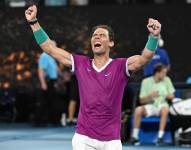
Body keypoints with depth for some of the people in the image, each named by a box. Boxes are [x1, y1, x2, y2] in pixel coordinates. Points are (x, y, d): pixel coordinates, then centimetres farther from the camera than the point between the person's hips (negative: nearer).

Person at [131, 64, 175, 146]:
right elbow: (142, 100, 0)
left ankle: (160, 137, -34)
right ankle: (135, 137, -22)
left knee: (165, 109, -36)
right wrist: (150, 96, -19)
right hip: (150, 106, 0)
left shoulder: (166, 80, 4)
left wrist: (169, 96, -14)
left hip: (162, 105, 0)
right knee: (138, 110, -31)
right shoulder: (146, 81, -1)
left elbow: (171, 96, 10)